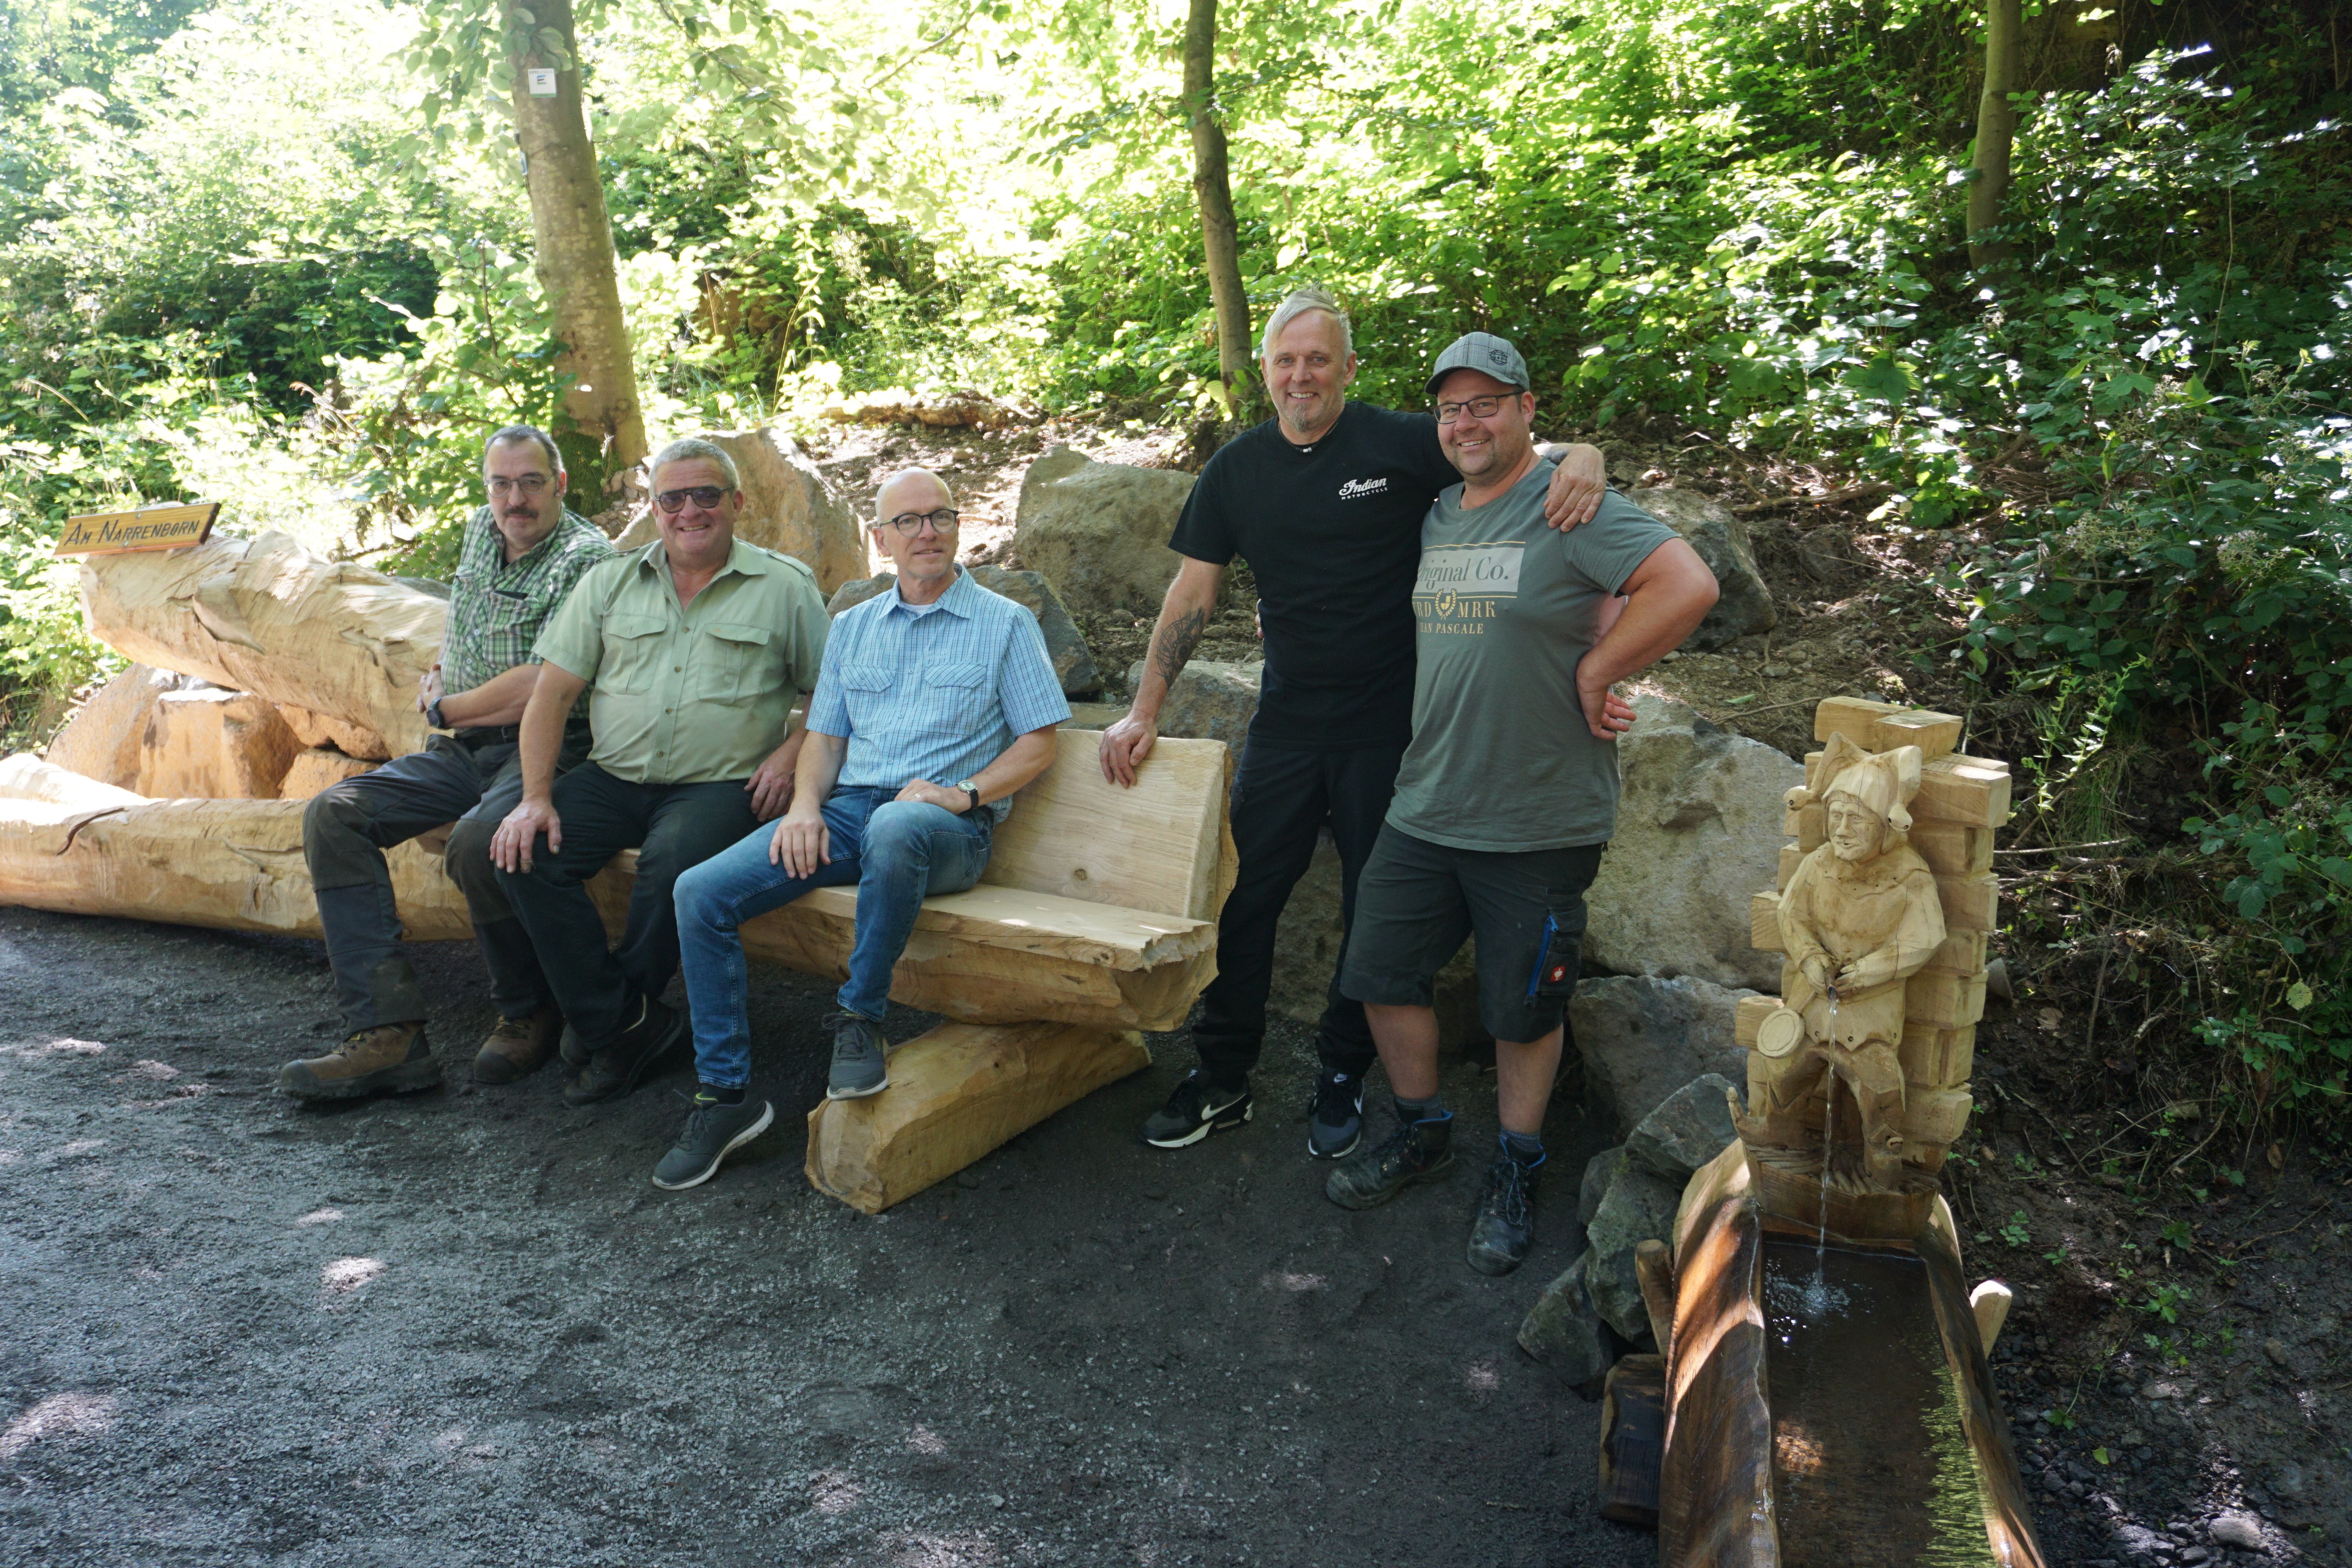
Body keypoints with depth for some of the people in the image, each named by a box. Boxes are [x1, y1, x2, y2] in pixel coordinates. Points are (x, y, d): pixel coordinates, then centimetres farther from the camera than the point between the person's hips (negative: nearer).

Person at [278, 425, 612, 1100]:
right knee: (333, 815, -10)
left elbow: (538, 690, -18)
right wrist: (437, 675, 15)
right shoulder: (480, 531, 15)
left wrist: (444, 710, -3)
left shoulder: (587, 557, -11)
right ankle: (390, 1031, -18)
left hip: (544, 750, -8)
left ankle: (530, 1015, -9)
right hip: (462, 753, 8)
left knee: (477, 843, -36)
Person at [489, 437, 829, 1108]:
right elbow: (552, 693, 8)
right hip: (614, 777, 4)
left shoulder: (786, 588, 4)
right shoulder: (609, 584, 12)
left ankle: (621, 1016, -8)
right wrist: (536, 795, -4)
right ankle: (624, 1029, -14)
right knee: (525, 854, -20)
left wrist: (790, 753, -10)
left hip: (721, 785, -4)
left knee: (673, 859, -34)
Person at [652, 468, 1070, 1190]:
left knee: (896, 827, -43)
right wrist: (806, 804, -1)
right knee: (700, 893, -15)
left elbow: (1039, 742, 3)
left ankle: (860, 1019, -22)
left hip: (949, 827, -4)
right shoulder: (852, 628, 21)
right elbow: (825, 735, 19)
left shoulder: (1005, 624, 8)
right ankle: (724, 1096, -8)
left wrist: (965, 792, -12)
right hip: (848, 808, 5)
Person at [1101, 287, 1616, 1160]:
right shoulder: (1237, 472, 3)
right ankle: (1222, 1081, 21)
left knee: (1376, 913, 9)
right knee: (1240, 897, 6)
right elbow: (1193, 595, 5)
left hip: (1388, 727, -3)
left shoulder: (1403, 446, -8)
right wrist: (1145, 712, 1)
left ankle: (1343, 1077, 28)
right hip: (1287, 724, 3)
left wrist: (1584, 457, -28)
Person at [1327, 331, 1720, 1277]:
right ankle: (1422, 1131, 35)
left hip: (1541, 825, -6)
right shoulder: (1434, 517, 10)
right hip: (1423, 809, 7)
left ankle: (1516, 1171, 30)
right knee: (1382, 976, 12)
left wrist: (1594, 674, -18)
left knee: (1523, 1008, 8)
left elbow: (1689, 585, -24)